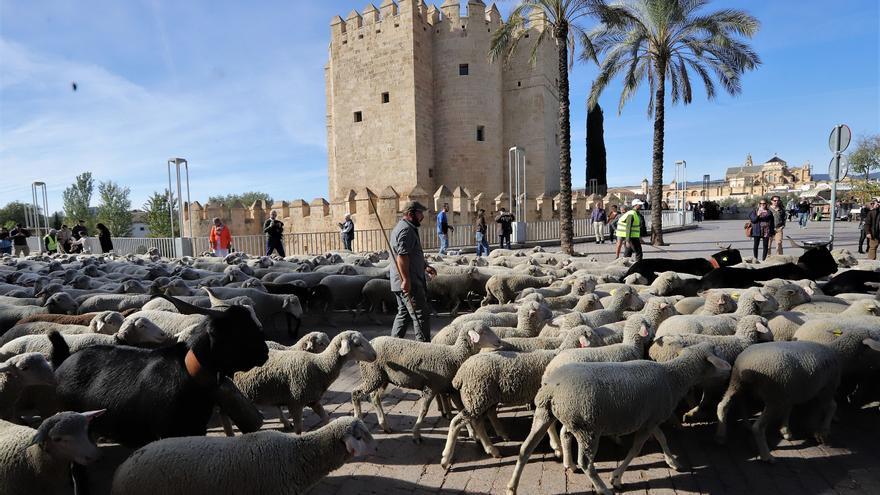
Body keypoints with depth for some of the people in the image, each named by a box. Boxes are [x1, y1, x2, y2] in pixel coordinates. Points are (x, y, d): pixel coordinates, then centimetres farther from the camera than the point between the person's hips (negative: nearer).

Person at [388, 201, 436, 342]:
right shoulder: (406, 230, -15)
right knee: (421, 315, -7)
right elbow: (402, 256, -25)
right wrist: (406, 280, -28)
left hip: (401, 283, 11)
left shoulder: (405, 228, 21)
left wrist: (426, 266, 26)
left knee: (404, 314, 16)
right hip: (409, 284, -11)